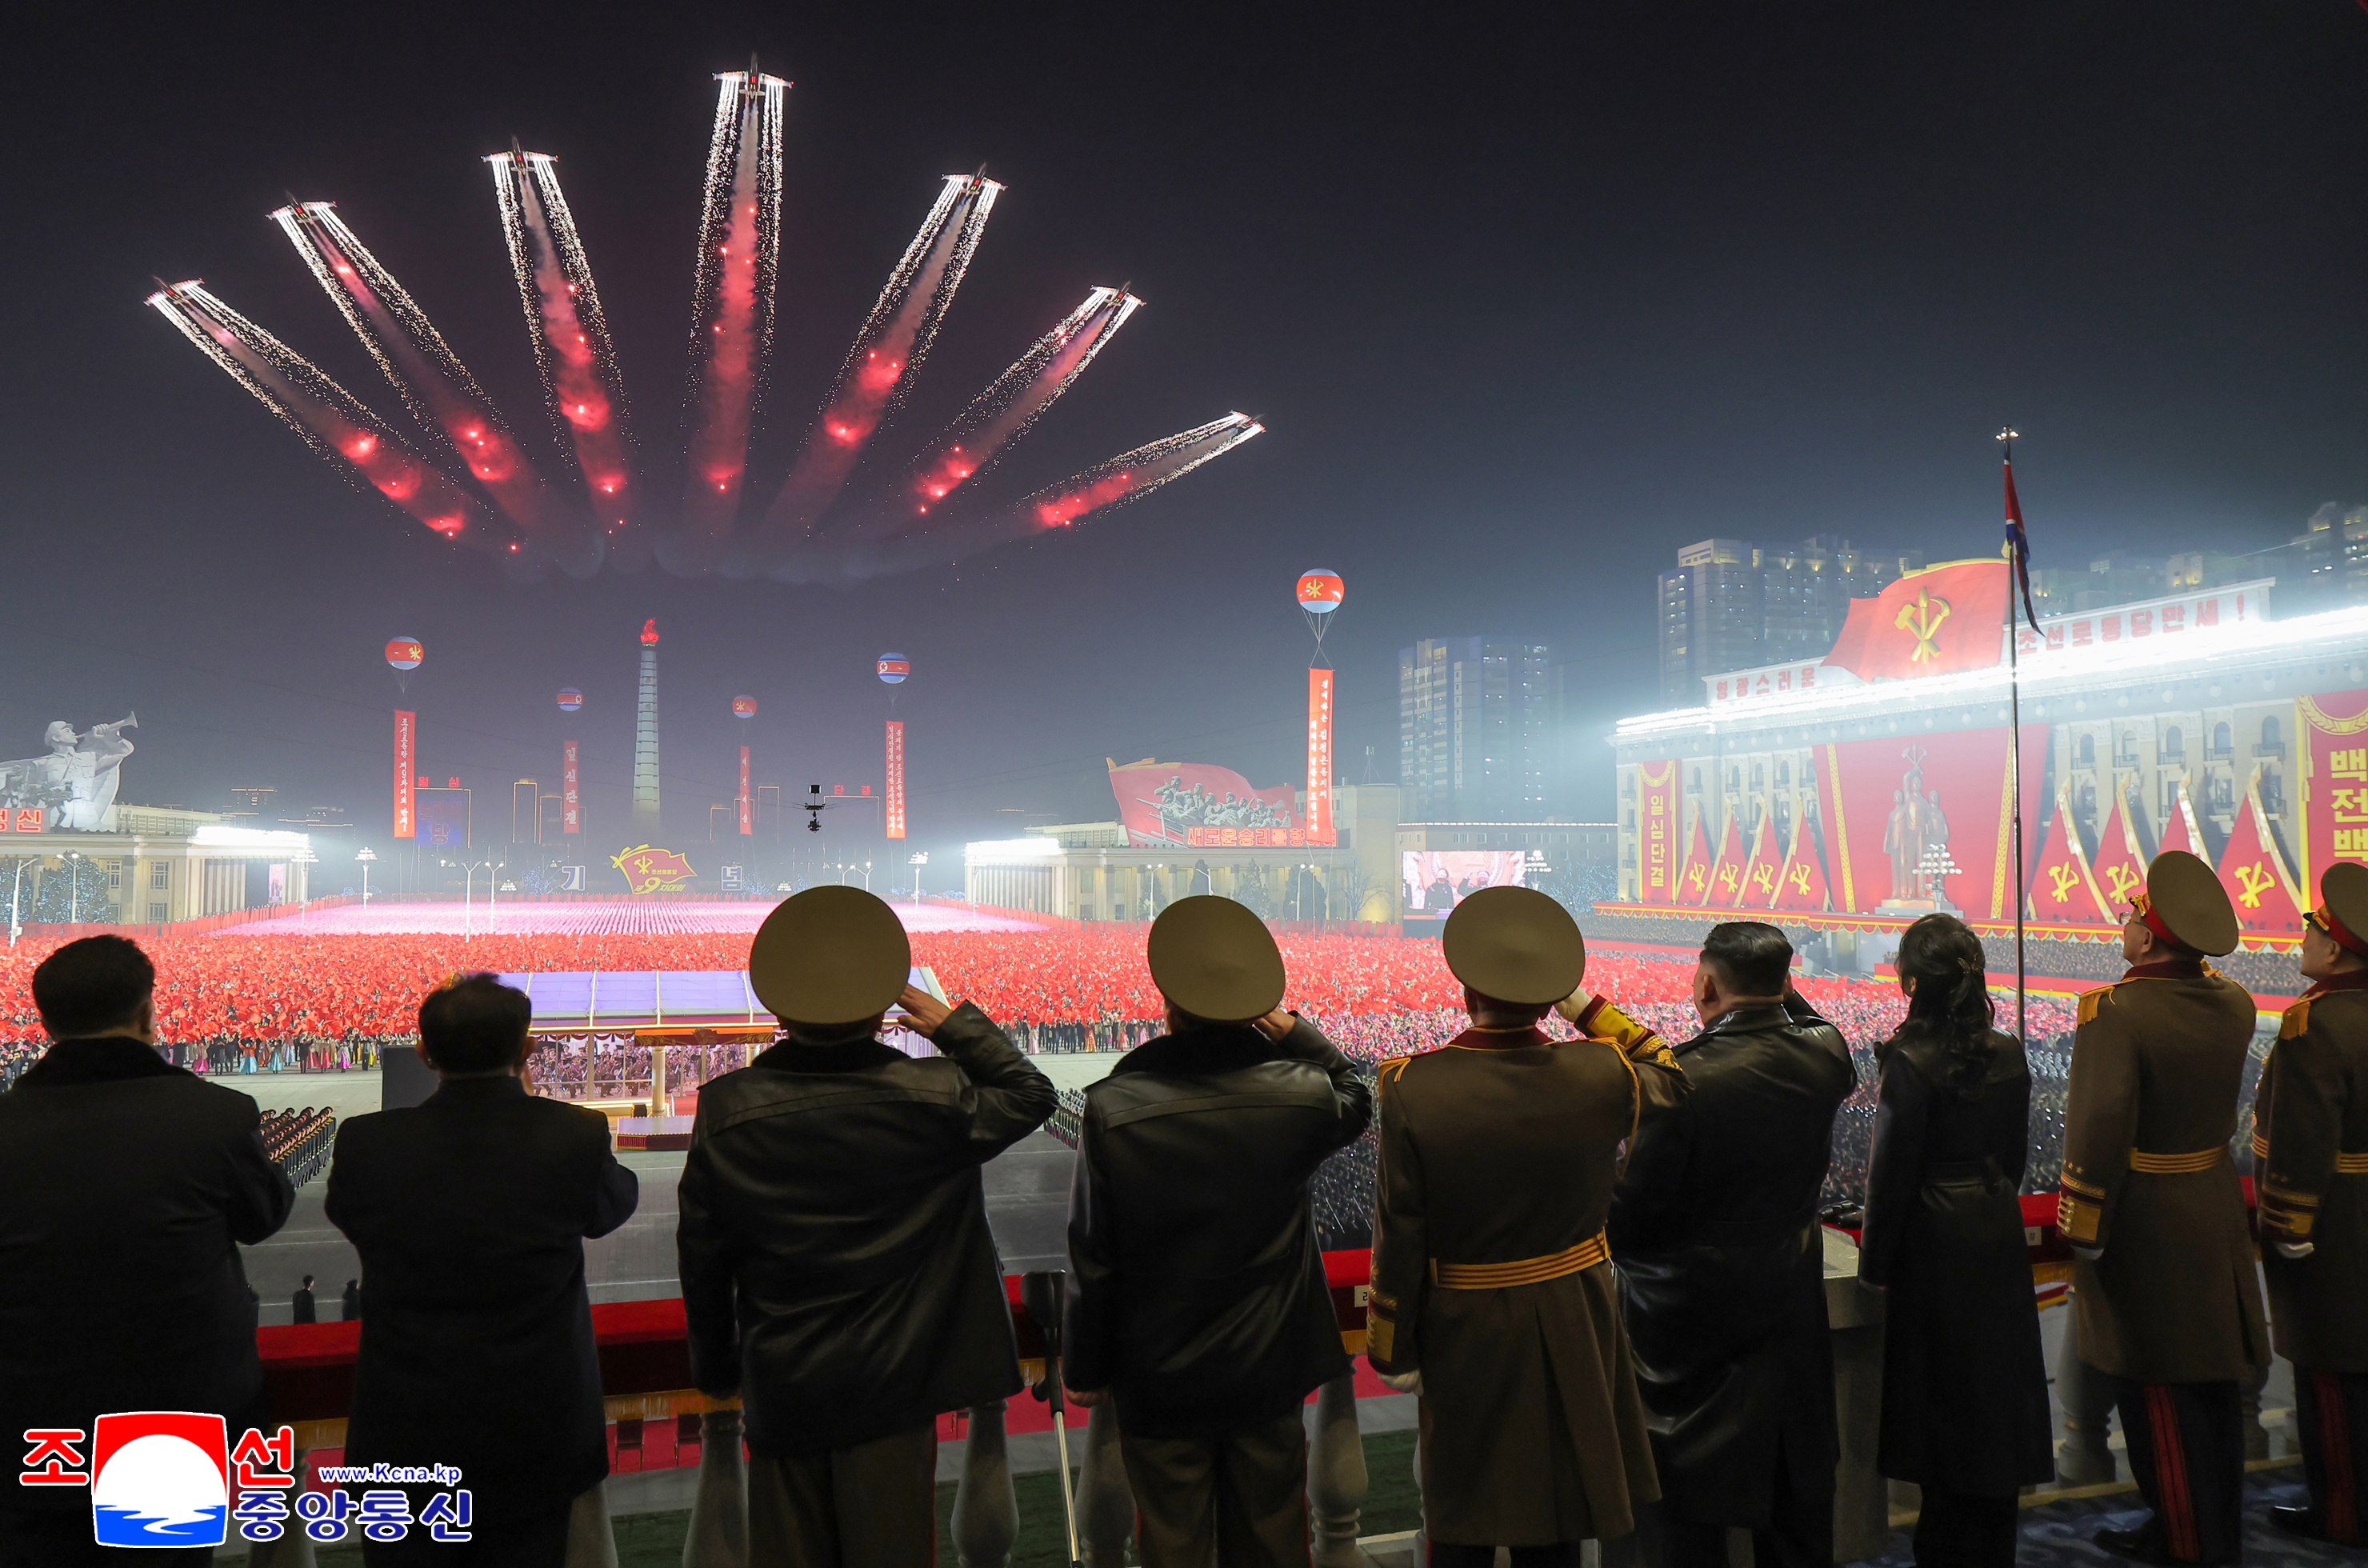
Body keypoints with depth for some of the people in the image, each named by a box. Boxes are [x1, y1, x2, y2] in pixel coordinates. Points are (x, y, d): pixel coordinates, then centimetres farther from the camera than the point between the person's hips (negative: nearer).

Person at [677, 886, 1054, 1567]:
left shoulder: (727, 1111, -12)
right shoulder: (933, 1098, -17)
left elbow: (702, 1256, -3)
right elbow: (1032, 1096, 2)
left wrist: (715, 1366, 11)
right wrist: (957, 1026, 3)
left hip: (781, 1386, 1)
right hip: (893, 1384, -1)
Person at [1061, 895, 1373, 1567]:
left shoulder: (1113, 1108, -20)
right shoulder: (1298, 1093, -15)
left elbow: (1092, 1260, -12)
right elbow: (1353, 1098, 12)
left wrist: (1084, 1370, 2)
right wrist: (1295, 1031, 3)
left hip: (1158, 1378, -1)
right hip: (1268, 1366, 2)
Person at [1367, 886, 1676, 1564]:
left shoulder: (1412, 1088, -20)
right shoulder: (1602, 1075, -15)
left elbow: (1398, 1237, -13)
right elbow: (1667, 1072, 11)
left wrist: (1393, 1350, -1)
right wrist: (1583, 1004, 5)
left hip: (1465, 1334, -2)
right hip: (1572, 1328, 2)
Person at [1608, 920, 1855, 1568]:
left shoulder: (1682, 1081, -26)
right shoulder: (1823, 1054, -9)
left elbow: (1634, 1215, -20)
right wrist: (1786, 995, 11)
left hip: (1693, 1320, -5)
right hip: (1790, 1311, 6)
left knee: (1692, 1511, 10)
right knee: (1797, 1497, 21)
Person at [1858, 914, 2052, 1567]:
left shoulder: (1910, 1063, -20)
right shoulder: (2009, 1055, -1)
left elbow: (1892, 1173, -15)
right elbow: (2016, 1152, 8)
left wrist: (1875, 1260, -5)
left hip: (1935, 1244, -6)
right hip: (2000, 1238, 6)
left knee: (1944, 1395, 6)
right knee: (1997, 1385, 15)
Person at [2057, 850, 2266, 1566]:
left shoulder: (2116, 1012, -23)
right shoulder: (2232, 1003, -1)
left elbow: (2099, 1130, -25)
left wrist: (2083, 1232, -14)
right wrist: (2190, 962, 13)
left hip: (2144, 1225, -8)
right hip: (2217, 1208, 8)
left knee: (2160, 1396, 4)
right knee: (2212, 1383, 18)